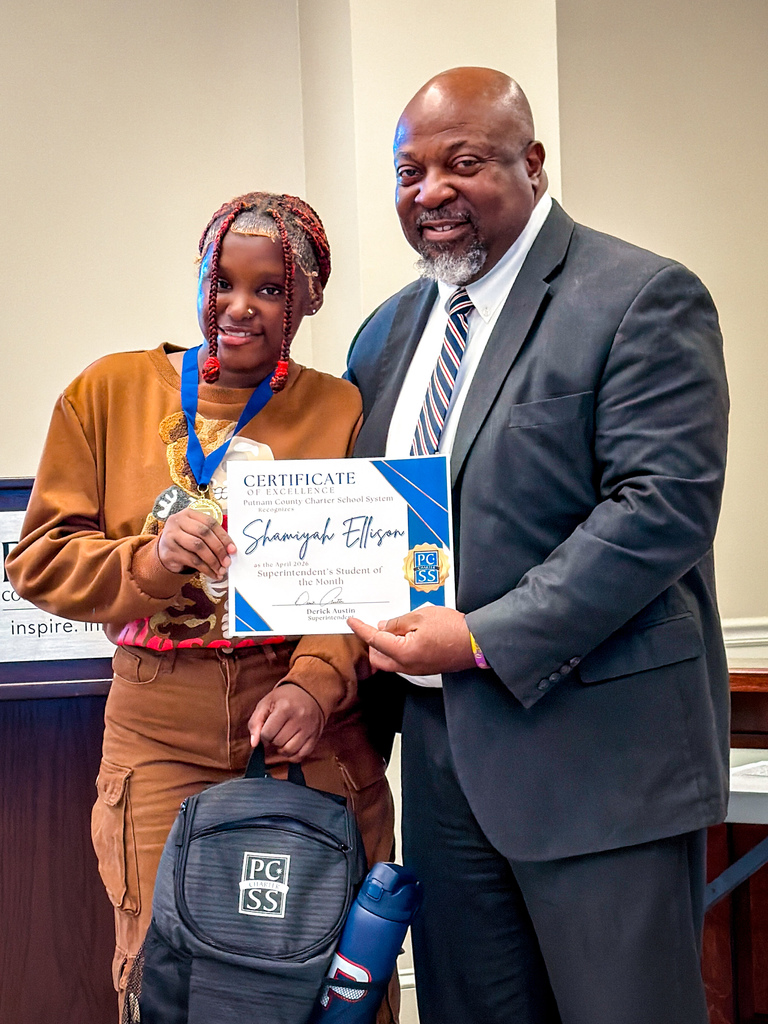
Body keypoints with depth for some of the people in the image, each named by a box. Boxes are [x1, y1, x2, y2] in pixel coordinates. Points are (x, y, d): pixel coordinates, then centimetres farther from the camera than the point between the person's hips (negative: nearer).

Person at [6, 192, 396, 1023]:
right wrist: (150, 559, -14)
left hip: (312, 735, 0)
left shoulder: (343, 411, 2)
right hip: (160, 733, 1)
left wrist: (317, 682, -18)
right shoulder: (110, 391, 5)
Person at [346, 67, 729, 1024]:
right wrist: (379, 637, 2)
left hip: (596, 751, -6)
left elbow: (666, 505, -18)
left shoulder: (644, 298, -7)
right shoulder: (388, 331, 15)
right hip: (441, 744, 7)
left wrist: (485, 641, -20)